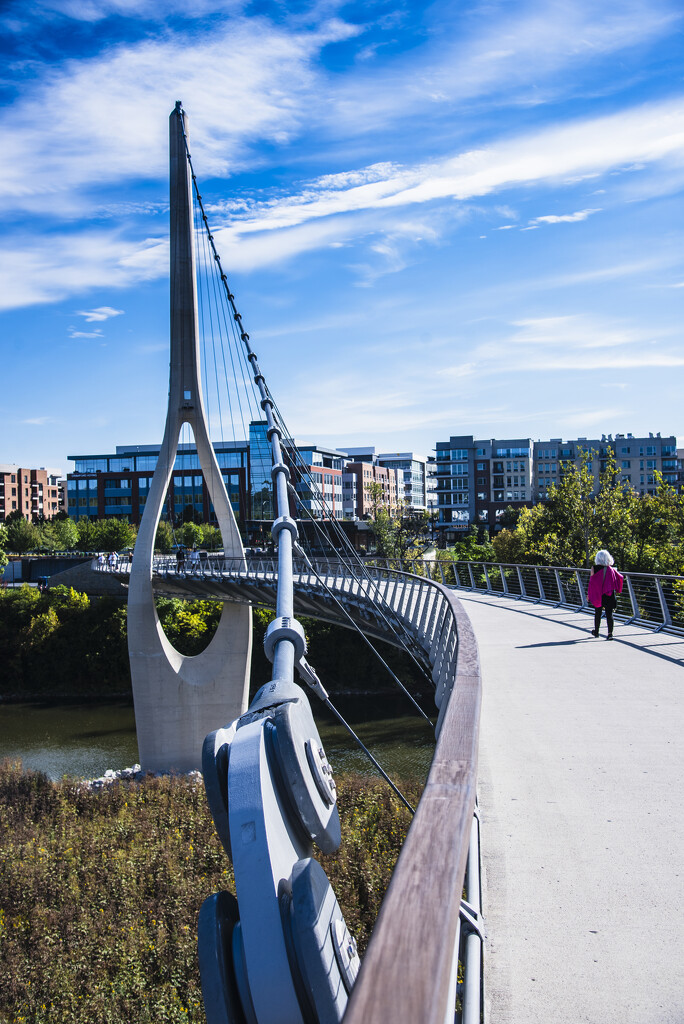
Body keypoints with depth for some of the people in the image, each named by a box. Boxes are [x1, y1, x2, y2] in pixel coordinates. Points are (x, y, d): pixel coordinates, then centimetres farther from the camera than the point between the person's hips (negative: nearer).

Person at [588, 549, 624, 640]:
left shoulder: (595, 568, -8)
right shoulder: (611, 569, -1)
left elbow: (592, 581, -7)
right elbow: (620, 578, 6)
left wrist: (589, 594, -1)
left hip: (598, 594, -1)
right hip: (609, 595, 1)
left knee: (597, 613, 14)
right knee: (609, 614, 1)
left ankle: (596, 632, 26)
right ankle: (610, 633, -9)